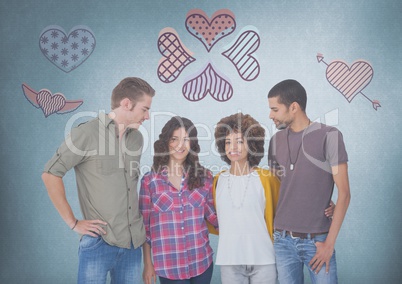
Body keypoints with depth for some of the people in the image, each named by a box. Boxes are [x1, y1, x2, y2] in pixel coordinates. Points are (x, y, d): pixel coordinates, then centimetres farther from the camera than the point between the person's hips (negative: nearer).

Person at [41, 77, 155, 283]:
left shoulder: (137, 138, 10)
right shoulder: (87, 133, -8)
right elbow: (50, 174, -7)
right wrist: (73, 222, -9)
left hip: (133, 243, 6)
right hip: (100, 242, -5)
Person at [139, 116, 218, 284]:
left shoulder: (204, 176, 1)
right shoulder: (149, 180, -4)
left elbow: (214, 216, 4)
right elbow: (145, 226, 1)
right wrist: (148, 264, 2)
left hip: (202, 263, 2)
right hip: (168, 266, -2)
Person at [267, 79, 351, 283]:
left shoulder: (329, 136, -9)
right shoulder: (276, 140, 5)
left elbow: (343, 193, -9)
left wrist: (330, 242, -10)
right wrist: (270, 230, 8)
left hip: (317, 240, -4)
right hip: (282, 239, 4)